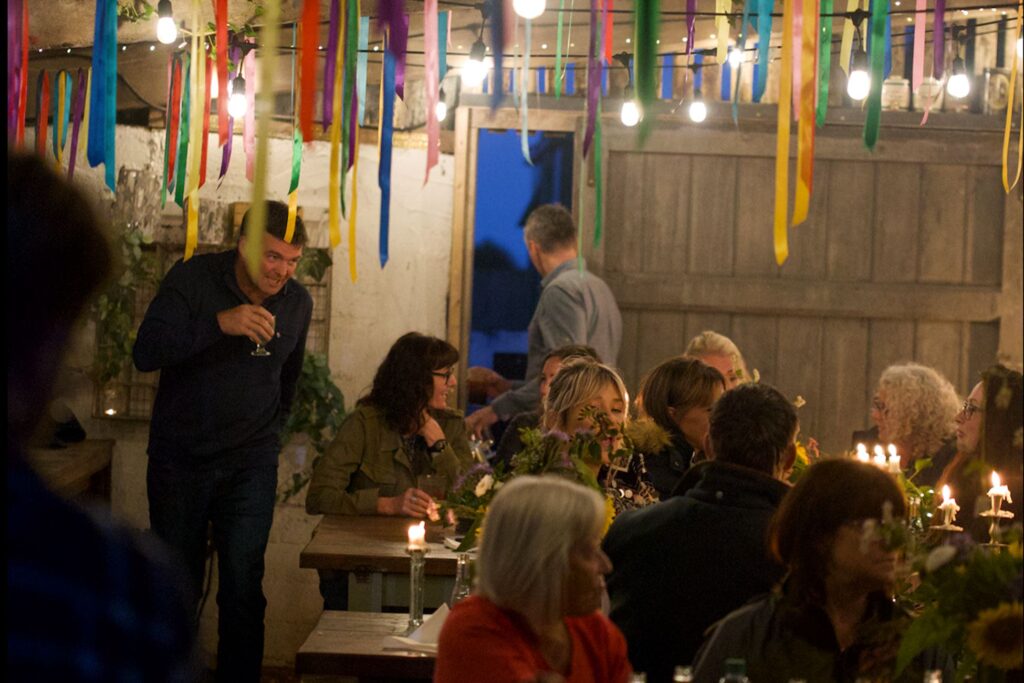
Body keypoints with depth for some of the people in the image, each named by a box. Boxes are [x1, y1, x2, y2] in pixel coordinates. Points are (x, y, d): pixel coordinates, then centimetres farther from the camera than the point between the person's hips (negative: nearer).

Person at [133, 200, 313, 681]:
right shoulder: (192, 278, -10)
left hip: (250, 463, 2)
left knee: (243, 585, -8)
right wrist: (220, 323, -31)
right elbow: (145, 353, -22)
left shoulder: (298, 303, 3)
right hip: (179, 457, -1)